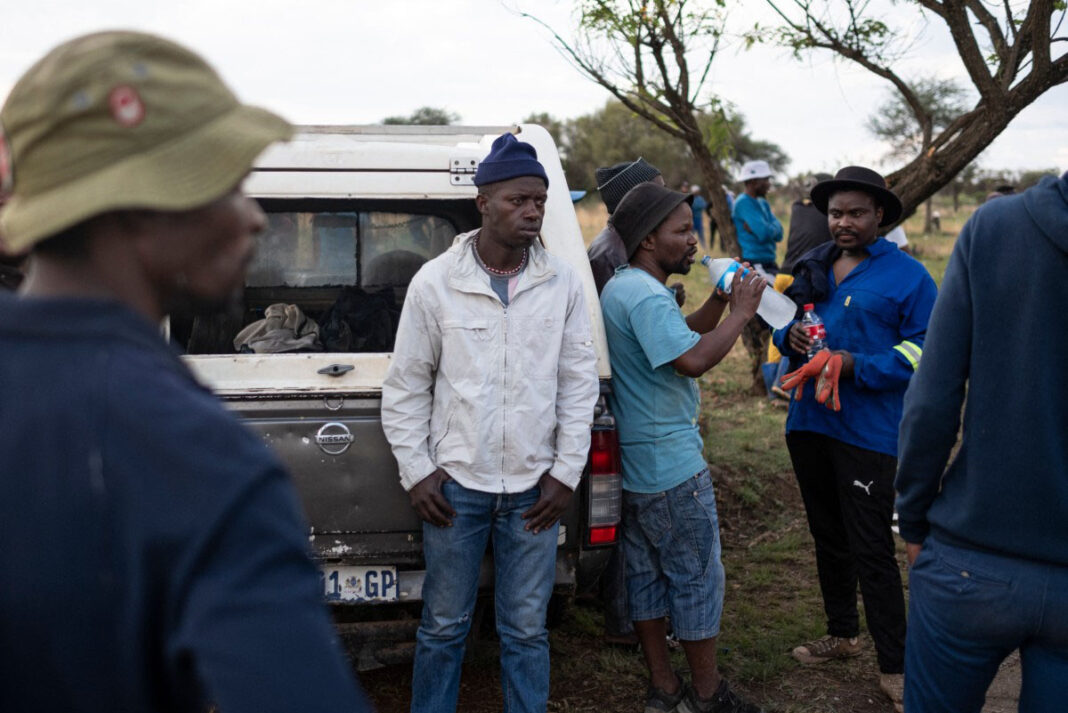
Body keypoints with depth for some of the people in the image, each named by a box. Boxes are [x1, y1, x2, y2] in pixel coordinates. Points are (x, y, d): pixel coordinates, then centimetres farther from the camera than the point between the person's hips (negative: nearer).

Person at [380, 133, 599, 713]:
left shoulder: (562, 283, 2)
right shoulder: (435, 282, -2)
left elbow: (579, 382, 5)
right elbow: (405, 387, 3)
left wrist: (566, 473, 1)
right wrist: (416, 472, -1)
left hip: (534, 488, 1)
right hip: (455, 485, -1)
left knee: (526, 630, 10)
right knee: (444, 626, 10)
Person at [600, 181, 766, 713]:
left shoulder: (622, 287, 14)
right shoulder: (645, 295, -20)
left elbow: (679, 338, 19)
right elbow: (693, 359, -30)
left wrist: (720, 300, 6)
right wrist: (741, 314, -18)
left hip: (633, 463, 10)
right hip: (671, 464, -10)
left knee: (647, 572, 14)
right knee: (698, 576, 3)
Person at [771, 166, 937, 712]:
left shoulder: (907, 275, -6)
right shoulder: (811, 267, 11)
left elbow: (924, 350, -10)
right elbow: (782, 326, 18)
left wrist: (856, 365, -21)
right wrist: (790, 337, -7)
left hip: (868, 431, -6)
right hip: (808, 421, 6)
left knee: (871, 548, -5)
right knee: (828, 534, 19)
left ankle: (894, 666, 8)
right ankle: (841, 634, 37)